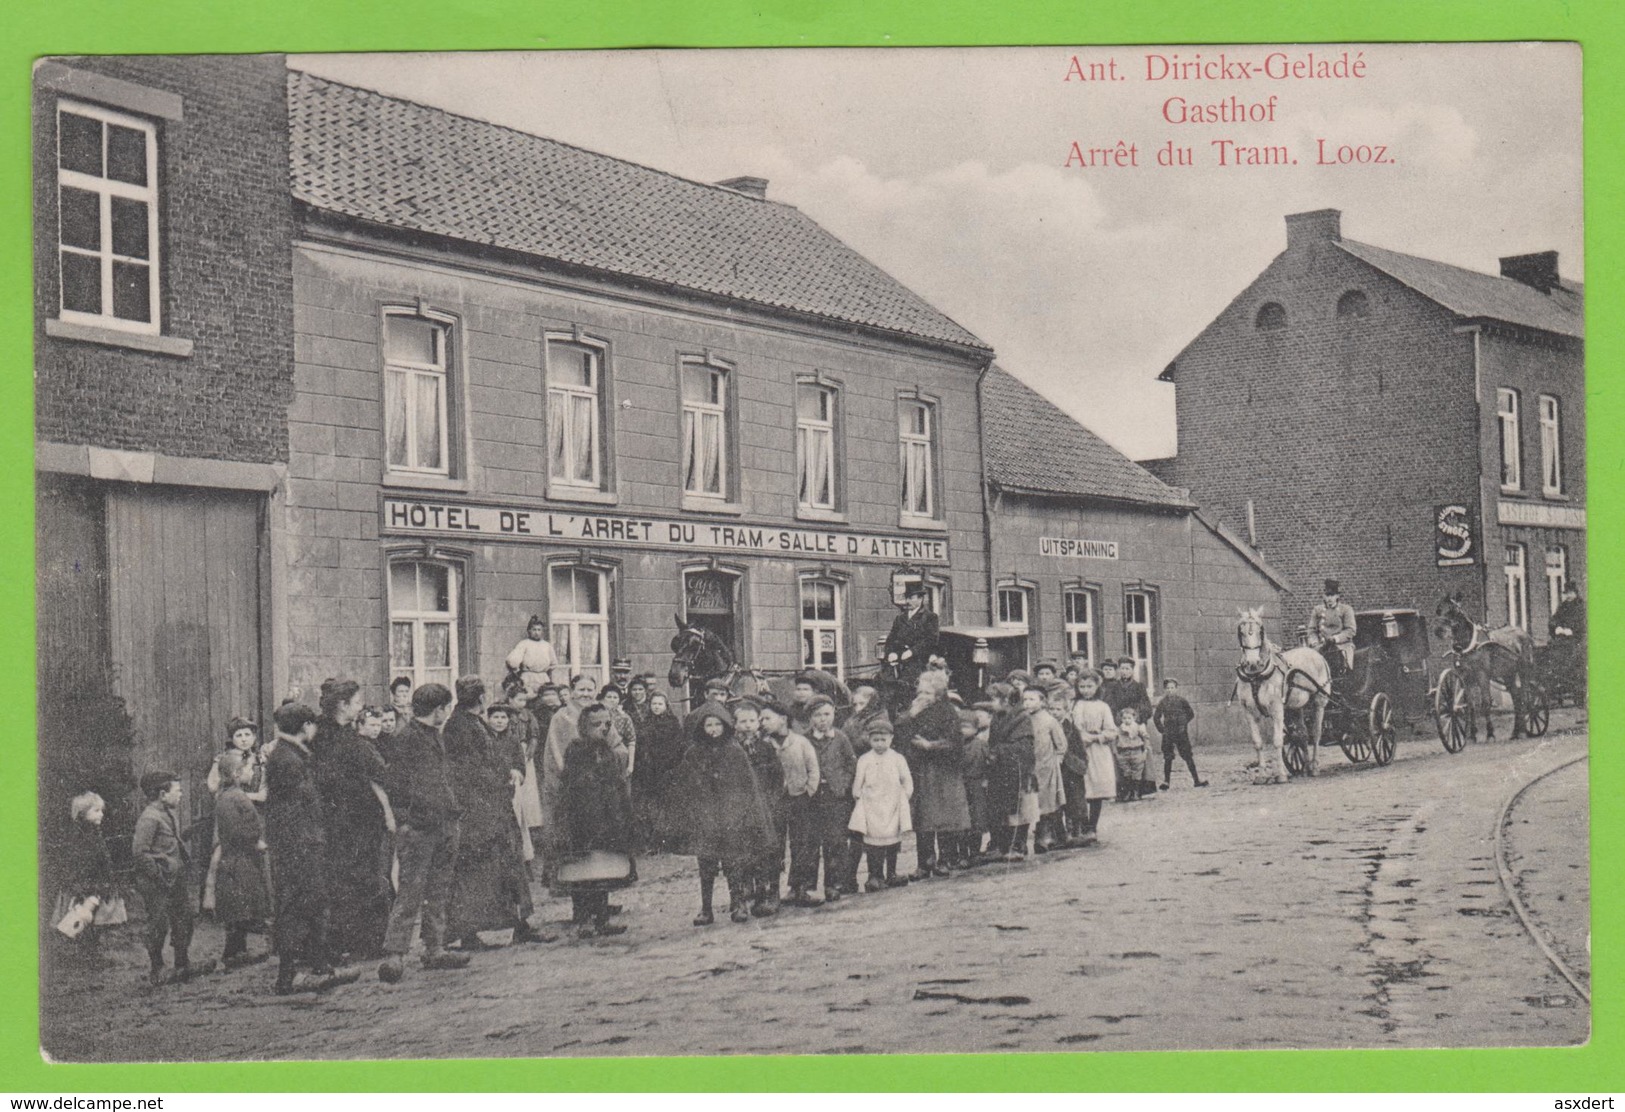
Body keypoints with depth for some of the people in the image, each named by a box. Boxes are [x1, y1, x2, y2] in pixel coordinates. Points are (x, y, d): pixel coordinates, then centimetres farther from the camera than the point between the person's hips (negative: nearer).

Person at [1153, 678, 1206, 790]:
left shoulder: (1181, 700, -3)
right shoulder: (1162, 702, 0)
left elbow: (1191, 714, 5)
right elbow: (1156, 717, 8)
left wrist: (1184, 723, -1)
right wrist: (1161, 729, 2)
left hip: (1181, 733, -1)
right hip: (1168, 734, 1)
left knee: (1188, 756, 2)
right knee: (1167, 758, 2)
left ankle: (1196, 779, 8)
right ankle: (1165, 781, 8)